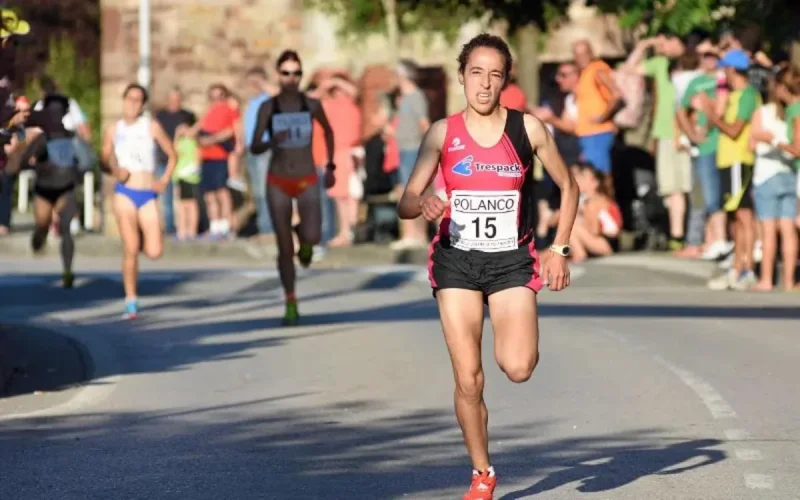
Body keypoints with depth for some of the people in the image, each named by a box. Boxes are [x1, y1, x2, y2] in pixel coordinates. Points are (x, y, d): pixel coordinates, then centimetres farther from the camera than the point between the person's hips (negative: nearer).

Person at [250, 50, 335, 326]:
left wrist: (330, 167, 13)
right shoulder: (268, 107, -5)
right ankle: (291, 303, 15)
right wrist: (272, 142, -28)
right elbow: (254, 148, -7)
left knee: (313, 237, -22)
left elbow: (329, 131, 17)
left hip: (307, 182, 0)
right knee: (284, 248, 1)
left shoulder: (312, 105, -3)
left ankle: (304, 237, 17)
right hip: (278, 183, 0)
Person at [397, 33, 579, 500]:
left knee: (518, 368, -20)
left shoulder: (528, 128, -4)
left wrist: (559, 251, 1)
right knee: (468, 379, -2)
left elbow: (569, 186, 8)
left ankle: (518, 340, 17)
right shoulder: (443, 133, -2)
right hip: (457, 260, 1)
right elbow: (406, 202, -3)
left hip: (512, 260, -1)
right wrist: (424, 204, -27)